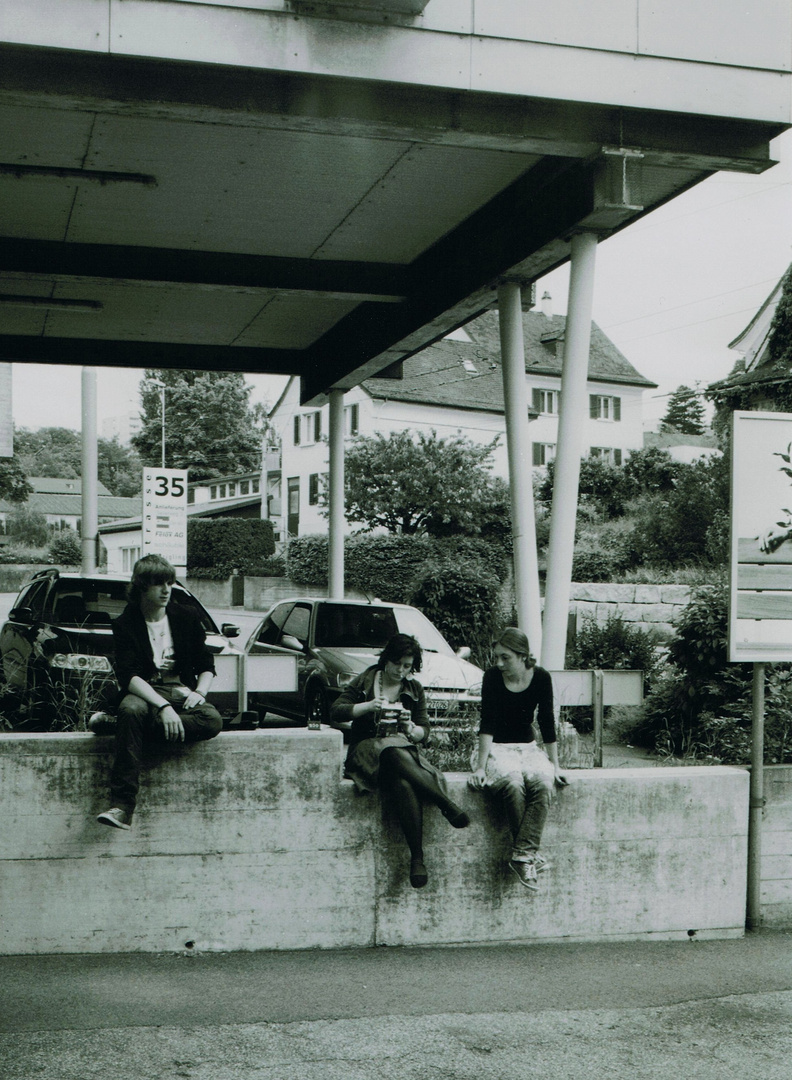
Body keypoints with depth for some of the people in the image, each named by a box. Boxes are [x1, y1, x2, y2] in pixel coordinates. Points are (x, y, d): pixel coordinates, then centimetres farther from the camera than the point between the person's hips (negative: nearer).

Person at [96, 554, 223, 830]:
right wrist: (163, 706, -30)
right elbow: (129, 676, -15)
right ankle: (122, 806, -44)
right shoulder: (125, 624, -2)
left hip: (181, 691, 3)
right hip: (145, 693, -2)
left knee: (213, 721, -31)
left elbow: (206, 667, 13)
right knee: (130, 710, -40)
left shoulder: (186, 619, 8)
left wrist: (199, 692, -11)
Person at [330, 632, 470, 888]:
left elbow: (425, 731, 11)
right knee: (395, 753, -42)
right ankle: (447, 805, -44)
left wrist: (411, 729, -14)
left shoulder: (414, 689, 16)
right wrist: (368, 706, -17)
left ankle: (417, 858, -43)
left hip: (403, 750, 2)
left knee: (405, 784, -38)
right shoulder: (366, 681, 8)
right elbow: (335, 713, -2)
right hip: (367, 751, -2)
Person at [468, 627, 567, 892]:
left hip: (528, 748, 3)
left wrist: (555, 766, 1)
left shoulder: (541, 678, -5)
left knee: (543, 782, -32)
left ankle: (522, 855, -34)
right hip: (496, 749, -2)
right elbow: (487, 723, -15)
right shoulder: (492, 677, -11)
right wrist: (480, 767, -20)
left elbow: (547, 724, 1)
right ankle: (532, 854, -28)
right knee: (512, 782, -36)